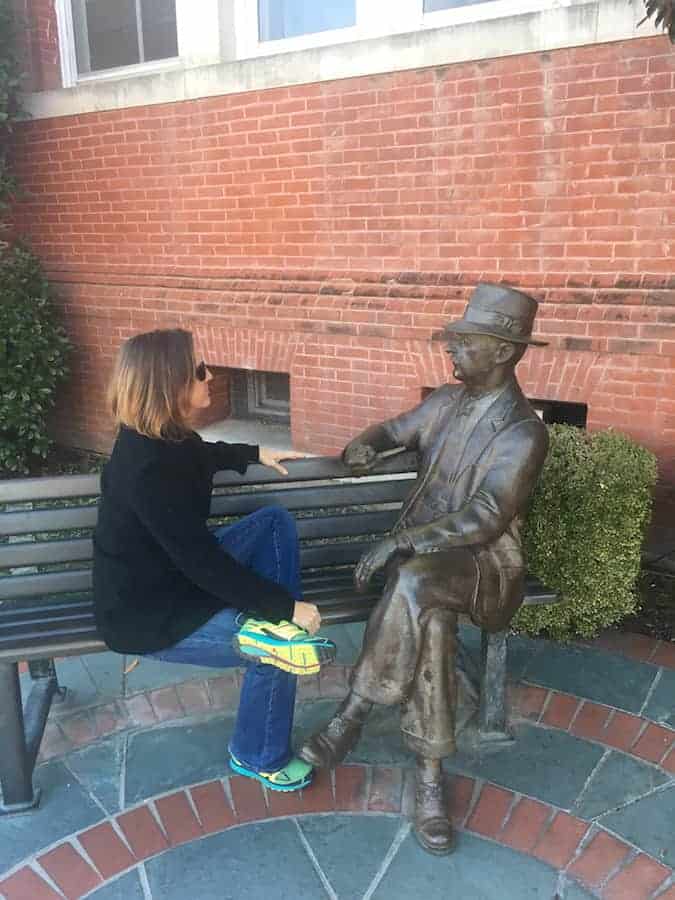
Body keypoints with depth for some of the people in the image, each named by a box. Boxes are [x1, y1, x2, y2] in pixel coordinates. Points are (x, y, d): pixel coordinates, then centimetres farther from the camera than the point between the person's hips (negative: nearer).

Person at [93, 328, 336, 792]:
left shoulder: (165, 437, -3)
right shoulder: (148, 470, -32)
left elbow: (203, 455, 25)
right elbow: (205, 563, -29)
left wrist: (257, 453, 21)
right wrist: (288, 606, -22)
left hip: (175, 572, 10)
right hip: (149, 614, -10)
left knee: (275, 521, 8)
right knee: (277, 656, -12)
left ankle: (269, 629, 0)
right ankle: (259, 756, 15)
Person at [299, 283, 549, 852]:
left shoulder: (524, 433, -15)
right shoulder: (448, 400, 7)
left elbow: (485, 519, -24)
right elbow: (394, 430, 22)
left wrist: (398, 543, -31)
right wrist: (366, 444, -4)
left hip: (483, 560, -5)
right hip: (421, 548, 5)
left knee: (416, 584, -38)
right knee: (430, 619, -29)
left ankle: (352, 716, -20)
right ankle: (430, 776, -16)